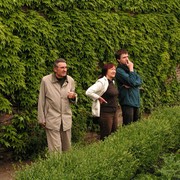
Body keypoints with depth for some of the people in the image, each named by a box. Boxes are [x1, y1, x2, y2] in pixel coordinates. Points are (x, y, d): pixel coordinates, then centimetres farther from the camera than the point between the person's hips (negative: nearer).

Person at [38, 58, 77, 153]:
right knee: (55, 149, -4)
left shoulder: (70, 80, 3)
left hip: (66, 120, 4)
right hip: (52, 120, -4)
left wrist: (73, 97, -10)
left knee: (67, 148, 12)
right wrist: (41, 119, 0)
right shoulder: (45, 80, -7)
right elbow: (41, 101, -2)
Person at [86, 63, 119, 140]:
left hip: (114, 112, 9)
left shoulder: (112, 82, 11)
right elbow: (88, 92, -25)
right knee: (105, 137, -2)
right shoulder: (102, 82, -16)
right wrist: (98, 98, -15)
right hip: (105, 113, -9)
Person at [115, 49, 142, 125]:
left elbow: (139, 81, 4)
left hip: (136, 101, 8)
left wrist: (130, 85, -13)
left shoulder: (129, 68, 13)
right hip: (127, 102, -8)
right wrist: (131, 69, -13)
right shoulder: (119, 70, -11)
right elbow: (132, 82, -20)